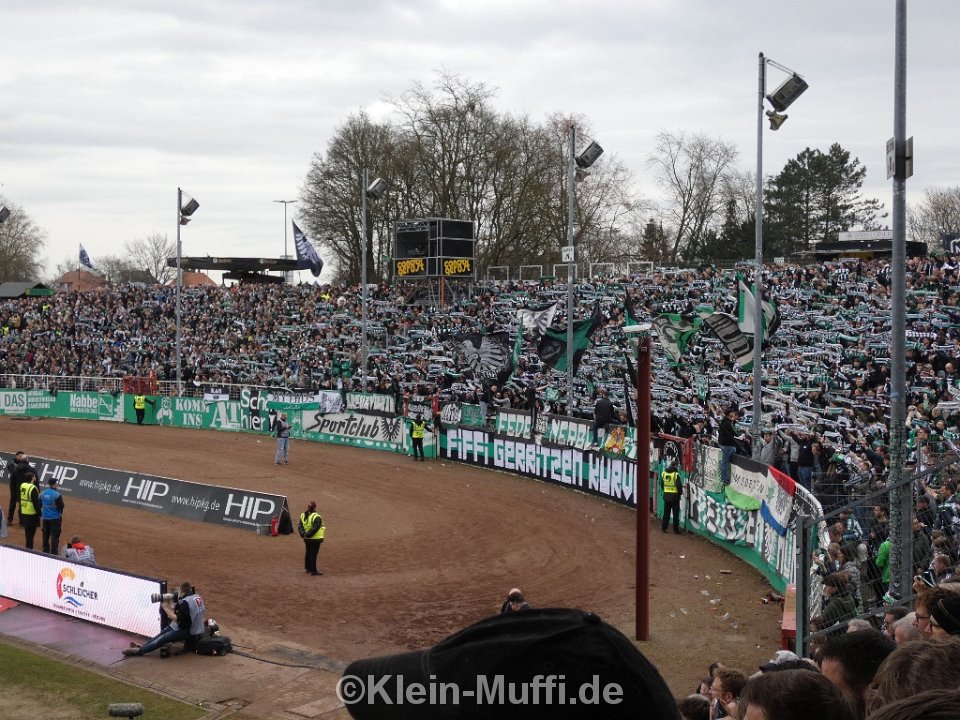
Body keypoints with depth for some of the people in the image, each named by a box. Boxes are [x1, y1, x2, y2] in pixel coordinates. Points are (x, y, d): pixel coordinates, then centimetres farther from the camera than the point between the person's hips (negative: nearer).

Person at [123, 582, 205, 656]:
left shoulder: (186, 602, -24)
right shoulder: (197, 597, 4)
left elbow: (177, 619, -24)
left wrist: (166, 608, -16)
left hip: (186, 631, -9)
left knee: (160, 640, -7)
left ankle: (139, 651, -2)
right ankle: (142, 646, 18)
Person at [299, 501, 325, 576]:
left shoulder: (303, 516, 6)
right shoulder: (317, 517, -18)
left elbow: (300, 526, 4)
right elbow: (315, 528, -25)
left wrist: (302, 533, -5)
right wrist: (308, 535, -19)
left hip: (307, 539, 7)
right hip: (315, 539, -7)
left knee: (308, 553, 19)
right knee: (313, 554, -2)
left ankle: (307, 568, 31)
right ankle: (313, 570, 2)